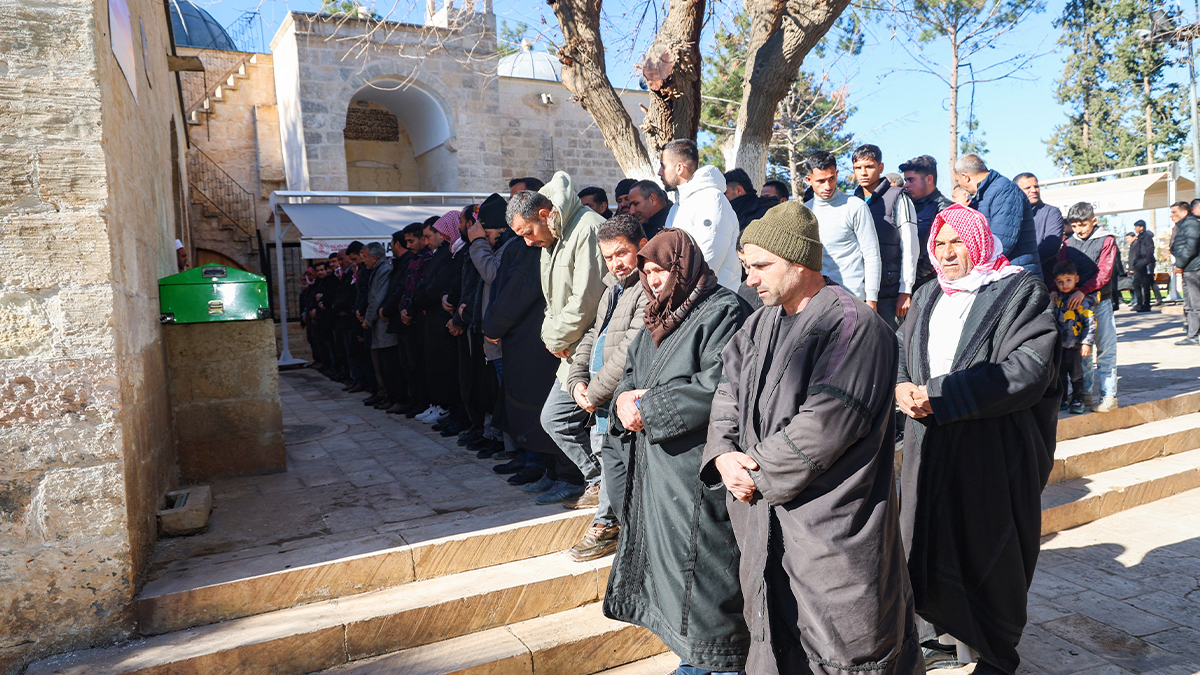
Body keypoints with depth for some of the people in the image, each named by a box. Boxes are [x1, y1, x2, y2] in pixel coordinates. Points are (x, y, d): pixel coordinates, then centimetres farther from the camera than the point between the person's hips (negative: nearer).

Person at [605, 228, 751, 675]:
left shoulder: (722, 311, -10)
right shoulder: (661, 318, 17)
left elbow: (716, 387, -21)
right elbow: (632, 373, 19)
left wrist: (648, 409, -17)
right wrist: (625, 398, -4)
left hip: (697, 470, -9)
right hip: (656, 470, 9)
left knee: (704, 568, -1)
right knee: (668, 565, 16)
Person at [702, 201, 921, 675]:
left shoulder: (852, 327, -17)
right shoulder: (762, 323, 9)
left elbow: (821, 429, -23)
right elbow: (728, 395, 9)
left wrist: (757, 474, -15)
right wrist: (723, 455, -9)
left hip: (832, 527, -7)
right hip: (766, 523, 8)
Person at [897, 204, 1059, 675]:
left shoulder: (1020, 293, -4)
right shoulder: (926, 297, 15)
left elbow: (1029, 369, -16)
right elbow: (898, 352, 13)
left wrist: (941, 394, -21)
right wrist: (902, 387, -11)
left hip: (993, 453, -5)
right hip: (930, 449, 5)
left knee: (989, 553, 6)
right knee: (929, 543, 11)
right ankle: (941, 635, 30)